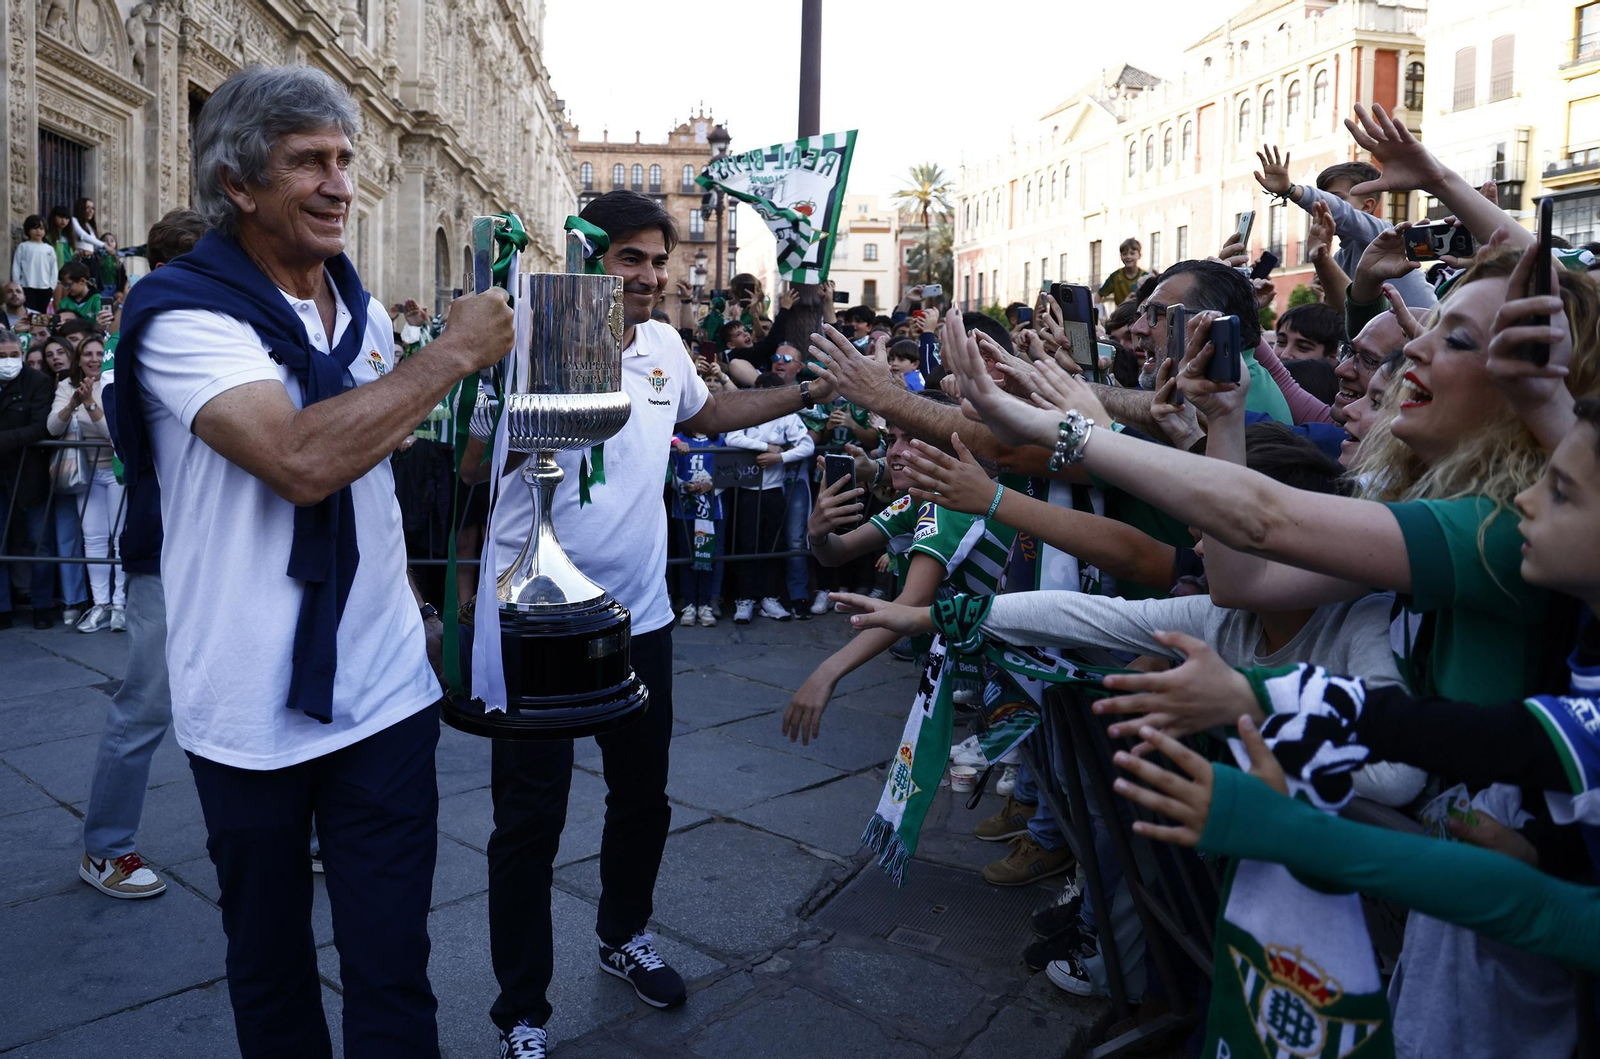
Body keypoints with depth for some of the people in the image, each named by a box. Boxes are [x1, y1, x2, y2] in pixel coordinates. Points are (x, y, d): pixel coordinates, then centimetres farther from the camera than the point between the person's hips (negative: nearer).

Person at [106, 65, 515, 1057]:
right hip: (251, 710, -4)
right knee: (270, 960, 17)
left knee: (393, 968, 7)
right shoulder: (183, 313, -13)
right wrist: (455, 352, -22)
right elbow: (302, 460, -30)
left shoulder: (359, 305, 8)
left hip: (384, 690, 4)